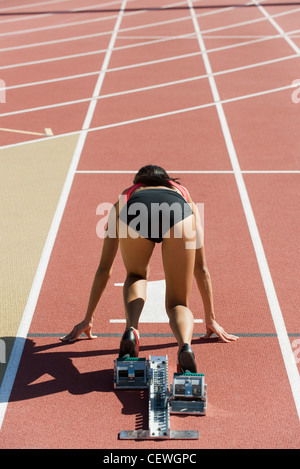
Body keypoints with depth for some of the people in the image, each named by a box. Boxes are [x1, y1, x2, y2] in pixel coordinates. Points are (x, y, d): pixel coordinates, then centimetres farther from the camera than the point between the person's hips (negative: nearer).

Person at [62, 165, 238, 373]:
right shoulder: (186, 199, 45)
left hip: (134, 212, 0)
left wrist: (88, 319, 55)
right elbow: (201, 268, 46)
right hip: (179, 214, 0)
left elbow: (104, 269, 46)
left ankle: (131, 330, 6)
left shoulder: (124, 199, 44)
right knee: (177, 304, 16)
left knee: (136, 277, 33)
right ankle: (185, 345, -16)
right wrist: (211, 318, 54)